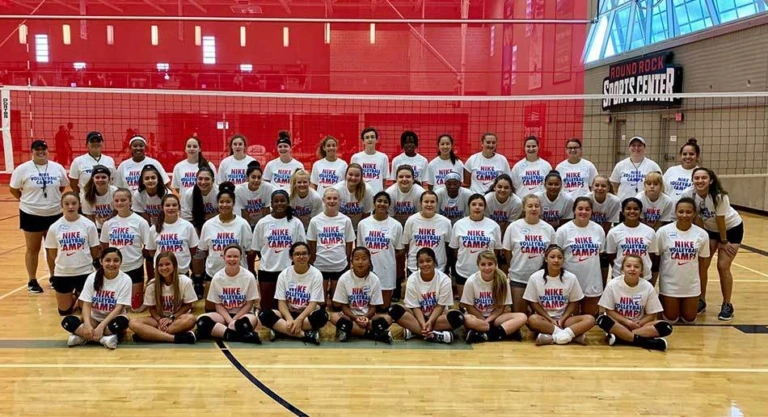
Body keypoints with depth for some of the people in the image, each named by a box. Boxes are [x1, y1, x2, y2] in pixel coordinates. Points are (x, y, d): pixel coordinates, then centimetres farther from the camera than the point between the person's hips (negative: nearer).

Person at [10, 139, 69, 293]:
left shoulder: (58, 168, 0)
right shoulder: (23, 169, -9)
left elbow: (62, 186, 13)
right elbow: (13, 189, -1)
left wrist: (53, 200, 6)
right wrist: (28, 201, 2)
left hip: (55, 214, 3)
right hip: (31, 215, -3)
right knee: (33, 249, 9)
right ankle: (32, 281, 20)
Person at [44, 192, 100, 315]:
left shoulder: (88, 225, -9)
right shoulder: (55, 227, -4)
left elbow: (94, 251, 0)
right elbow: (51, 254, 6)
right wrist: (53, 274, 9)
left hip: (84, 272, -1)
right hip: (62, 273, 1)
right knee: (64, 311, 11)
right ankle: (73, 297, 41)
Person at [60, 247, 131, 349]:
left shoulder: (125, 280, -11)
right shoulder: (92, 278, -4)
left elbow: (119, 308, -15)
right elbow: (86, 304, -6)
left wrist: (101, 326, -26)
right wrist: (87, 324, -25)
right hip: (95, 319, 3)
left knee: (122, 322, -38)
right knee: (68, 321, -24)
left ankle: (82, 336, -23)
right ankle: (104, 338, -30)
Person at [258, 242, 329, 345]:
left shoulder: (316, 274, -7)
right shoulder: (284, 274, -1)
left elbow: (313, 303, -13)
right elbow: (281, 302, -5)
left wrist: (299, 319, -28)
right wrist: (289, 319, -24)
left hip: (307, 314, -2)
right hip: (289, 313, 2)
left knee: (322, 315, -36)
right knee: (265, 315, -28)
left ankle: (281, 329, -27)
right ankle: (306, 334, -34)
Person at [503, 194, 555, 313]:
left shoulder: (548, 228, 0)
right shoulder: (514, 227, -5)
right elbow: (507, 251, 4)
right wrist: (516, 265, 9)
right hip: (518, 276, -2)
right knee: (519, 313, 4)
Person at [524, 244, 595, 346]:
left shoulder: (571, 278, -2)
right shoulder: (535, 278, -6)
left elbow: (573, 302, 4)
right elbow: (533, 303, -2)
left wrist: (562, 319, -11)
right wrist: (550, 319, -12)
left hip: (564, 318, 2)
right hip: (544, 318, -2)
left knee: (590, 319, -24)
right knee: (532, 319, -36)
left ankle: (550, 337, -32)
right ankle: (573, 335, -30)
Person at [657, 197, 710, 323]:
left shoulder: (702, 234, -8)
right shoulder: (663, 231, -15)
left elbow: (702, 262, 4)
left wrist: (702, 287, 9)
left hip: (692, 285, 2)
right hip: (669, 284, -2)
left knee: (689, 319, 11)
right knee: (671, 319, 9)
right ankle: (663, 303, 39)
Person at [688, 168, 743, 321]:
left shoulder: (719, 196, -34)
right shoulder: (691, 195, -21)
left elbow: (721, 221, -23)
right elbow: (698, 219, -9)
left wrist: (723, 242, -13)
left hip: (732, 228, -4)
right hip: (710, 229, 4)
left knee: (723, 266, -9)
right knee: (702, 264, -4)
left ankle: (727, 305, 6)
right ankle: (701, 301, 12)